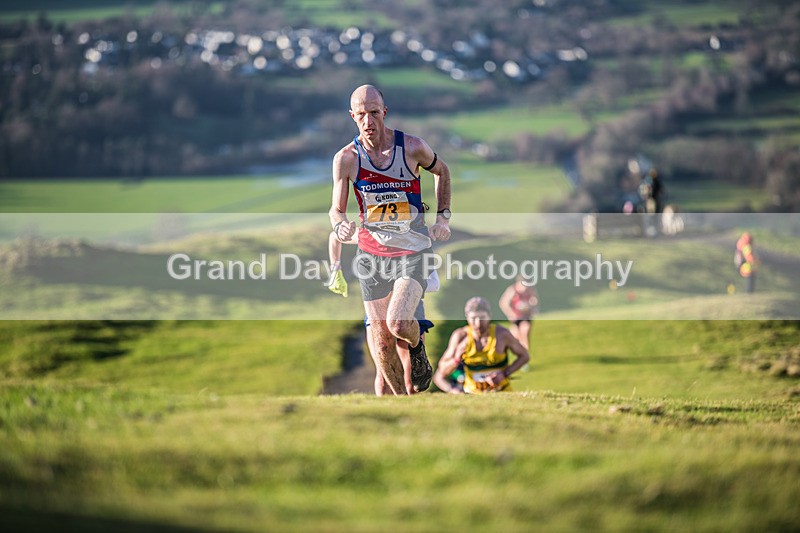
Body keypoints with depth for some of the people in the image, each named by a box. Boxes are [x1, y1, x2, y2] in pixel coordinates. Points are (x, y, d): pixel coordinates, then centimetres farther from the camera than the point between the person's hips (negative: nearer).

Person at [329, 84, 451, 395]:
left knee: (398, 324, -23)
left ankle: (418, 348, 13)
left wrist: (443, 216, 5)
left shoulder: (412, 147, -10)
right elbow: (336, 209, 2)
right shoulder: (346, 158, -7)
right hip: (371, 253, 2)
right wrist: (340, 226, -20)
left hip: (413, 251, -2)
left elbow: (442, 172, 12)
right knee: (381, 343, 3)